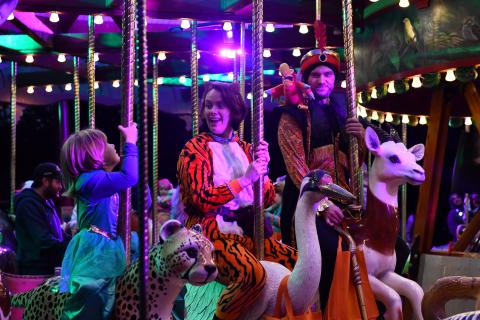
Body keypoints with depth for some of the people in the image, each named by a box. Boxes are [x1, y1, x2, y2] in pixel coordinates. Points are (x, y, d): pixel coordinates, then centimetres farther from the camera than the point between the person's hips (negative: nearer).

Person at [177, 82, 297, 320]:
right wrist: (246, 178, -15)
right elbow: (202, 200, -14)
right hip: (211, 231, -6)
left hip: (246, 231, 6)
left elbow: (267, 200, 12)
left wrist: (263, 168, -6)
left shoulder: (244, 148, 16)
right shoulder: (195, 148, -1)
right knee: (253, 274, -33)